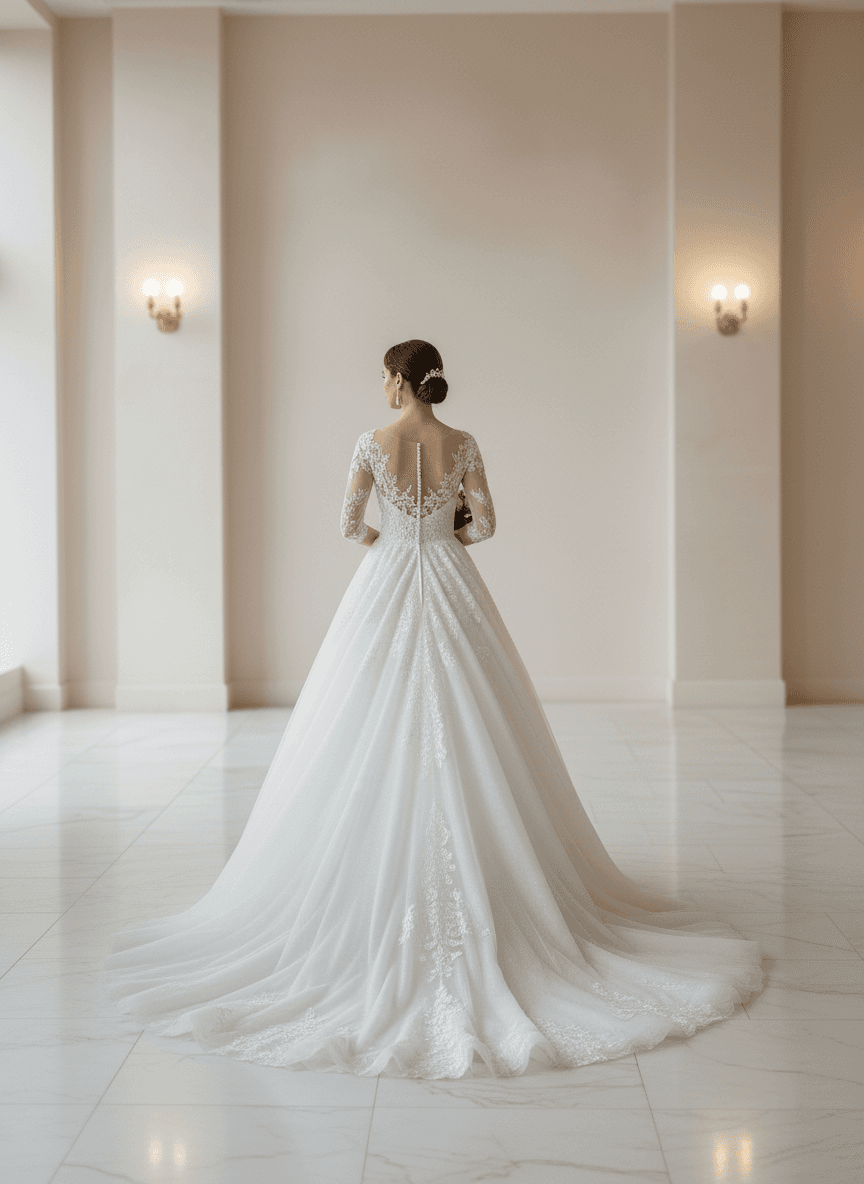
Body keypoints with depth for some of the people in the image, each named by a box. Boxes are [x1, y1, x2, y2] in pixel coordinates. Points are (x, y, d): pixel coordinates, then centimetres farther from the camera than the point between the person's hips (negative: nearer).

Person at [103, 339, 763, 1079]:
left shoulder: (373, 444, -4)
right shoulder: (464, 445, 0)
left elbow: (351, 526, 0)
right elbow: (485, 524, 1)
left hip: (387, 589, -1)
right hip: (452, 588, 2)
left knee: (380, 741, 3)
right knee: (464, 743, 4)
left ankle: (386, 893, 5)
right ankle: (481, 887, 6)